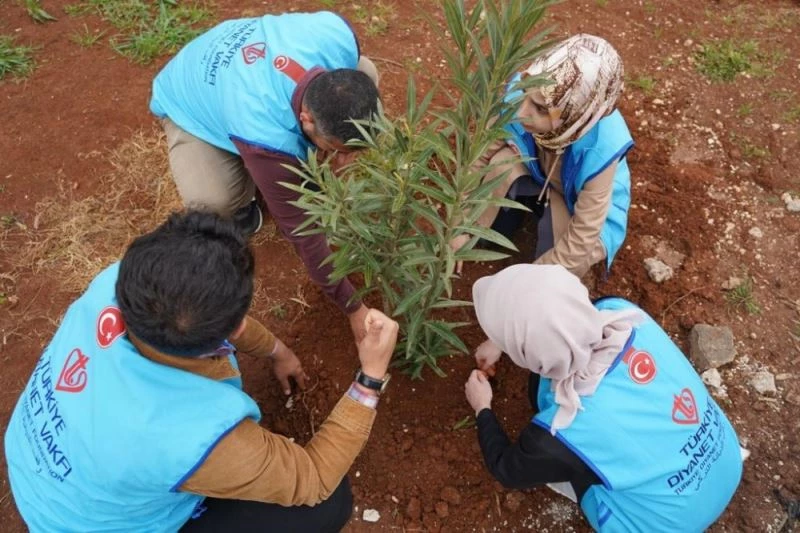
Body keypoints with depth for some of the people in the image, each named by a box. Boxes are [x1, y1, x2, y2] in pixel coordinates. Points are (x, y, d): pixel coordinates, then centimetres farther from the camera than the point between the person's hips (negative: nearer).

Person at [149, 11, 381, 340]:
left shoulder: (338, 36, -34)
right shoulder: (267, 138, -44)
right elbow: (301, 230, -33)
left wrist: (338, 148, -18)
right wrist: (353, 307, -25)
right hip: (190, 101, -5)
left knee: (367, 74, -14)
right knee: (212, 202, -35)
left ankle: (298, 169, 5)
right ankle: (243, 196, 4)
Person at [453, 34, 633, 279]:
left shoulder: (598, 152, -40)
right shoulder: (518, 93, -32)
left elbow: (580, 242, -33)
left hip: (584, 212, -3)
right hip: (538, 181, 3)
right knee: (504, 162, -29)